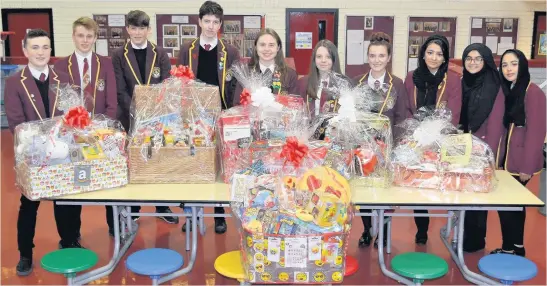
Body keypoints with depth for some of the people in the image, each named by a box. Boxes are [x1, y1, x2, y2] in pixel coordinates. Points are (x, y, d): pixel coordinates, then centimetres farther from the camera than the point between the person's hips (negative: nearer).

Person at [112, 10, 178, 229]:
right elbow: (120, 91, -5)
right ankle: (132, 209, 18)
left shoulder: (160, 54, 4)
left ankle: (162, 206, 20)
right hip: (131, 118, -1)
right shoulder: (118, 56, 1)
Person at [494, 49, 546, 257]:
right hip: (507, 158, 7)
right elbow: (504, 128, 10)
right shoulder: (508, 91, 11)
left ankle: (509, 249, 13)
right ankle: (517, 247, 24)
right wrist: (499, 158, 4)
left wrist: (527, 167, -17)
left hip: (520, 161, -7)